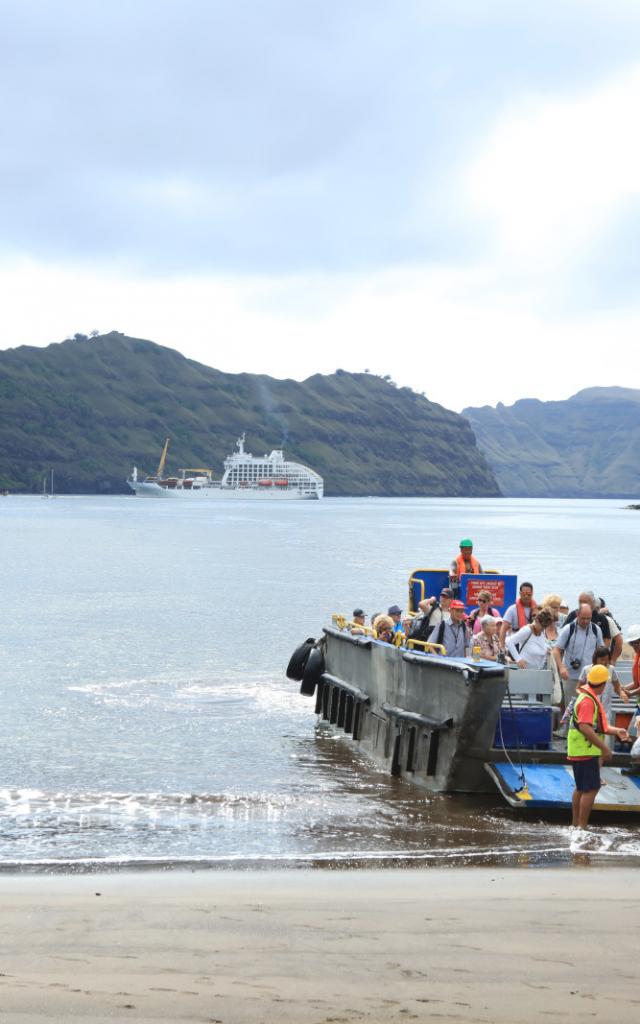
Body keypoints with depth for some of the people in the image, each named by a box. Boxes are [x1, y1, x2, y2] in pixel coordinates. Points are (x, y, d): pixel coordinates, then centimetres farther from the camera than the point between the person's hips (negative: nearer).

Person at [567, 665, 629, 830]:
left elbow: (598, 725, 21)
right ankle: (582, 826, -8)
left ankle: (575, 824, 23)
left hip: (581, 752, 11)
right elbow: (585, 728, -28)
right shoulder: (588, 701, -20)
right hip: (586, 751, -11)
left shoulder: (590, 698, 14)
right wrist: (604, 748, -26)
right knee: (591, 788, -9)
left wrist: (616, 731, 8)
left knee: (581, 788, 17)